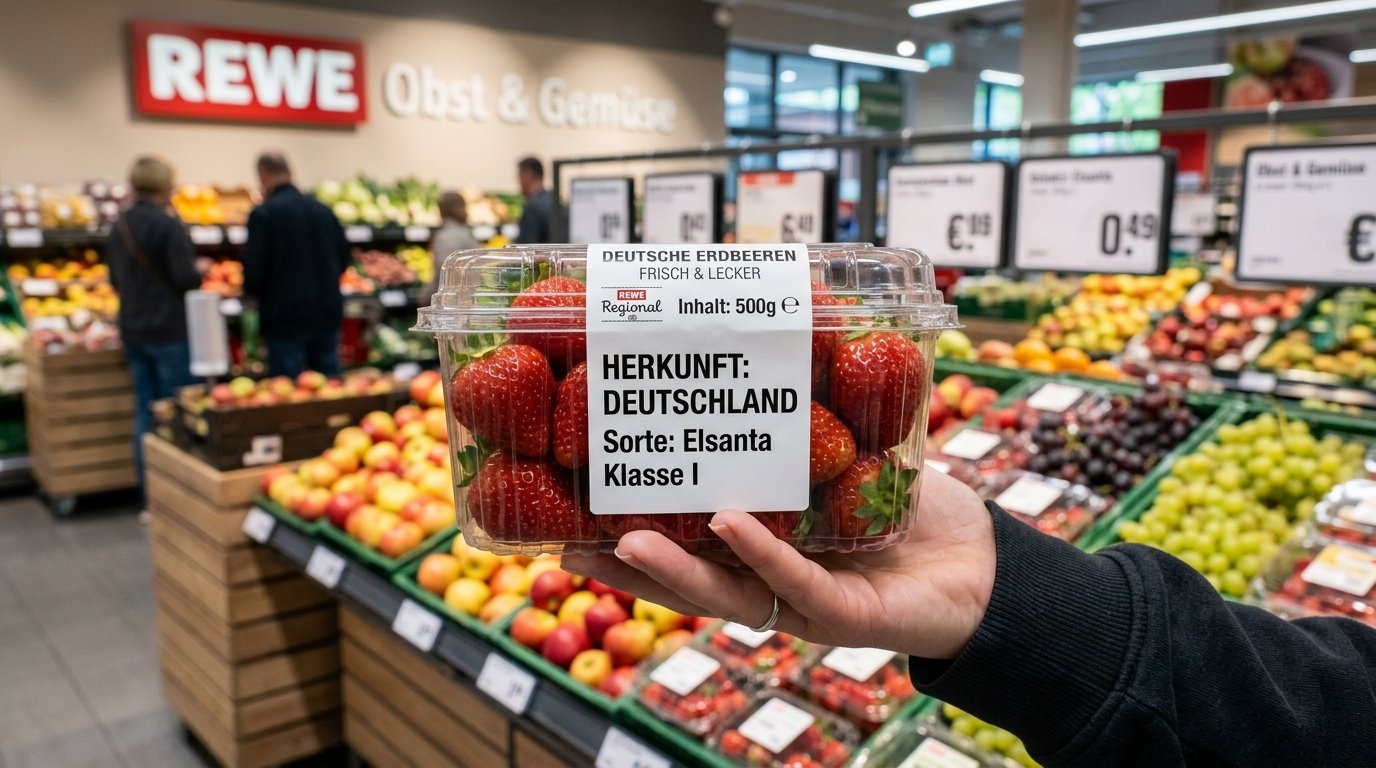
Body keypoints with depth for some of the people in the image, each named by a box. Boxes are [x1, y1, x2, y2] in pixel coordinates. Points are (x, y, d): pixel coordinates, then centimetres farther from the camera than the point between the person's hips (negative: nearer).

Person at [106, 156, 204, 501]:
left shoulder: (119, 227, 9)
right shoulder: (167, 225, -14)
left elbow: (115, 280, 17)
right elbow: (187, 278, -17)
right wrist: (200, 271, 3)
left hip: (133, 330, 7)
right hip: (171, 330, -7)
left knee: (145, 413, 10)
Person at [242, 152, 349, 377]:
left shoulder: (263, 214, -9)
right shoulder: (323, 210, 7)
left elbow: (254, 272, -11)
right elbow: (343, 260, 12)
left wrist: (251, 288, 10)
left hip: (286, 318, -5)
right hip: (327, 314, 5)